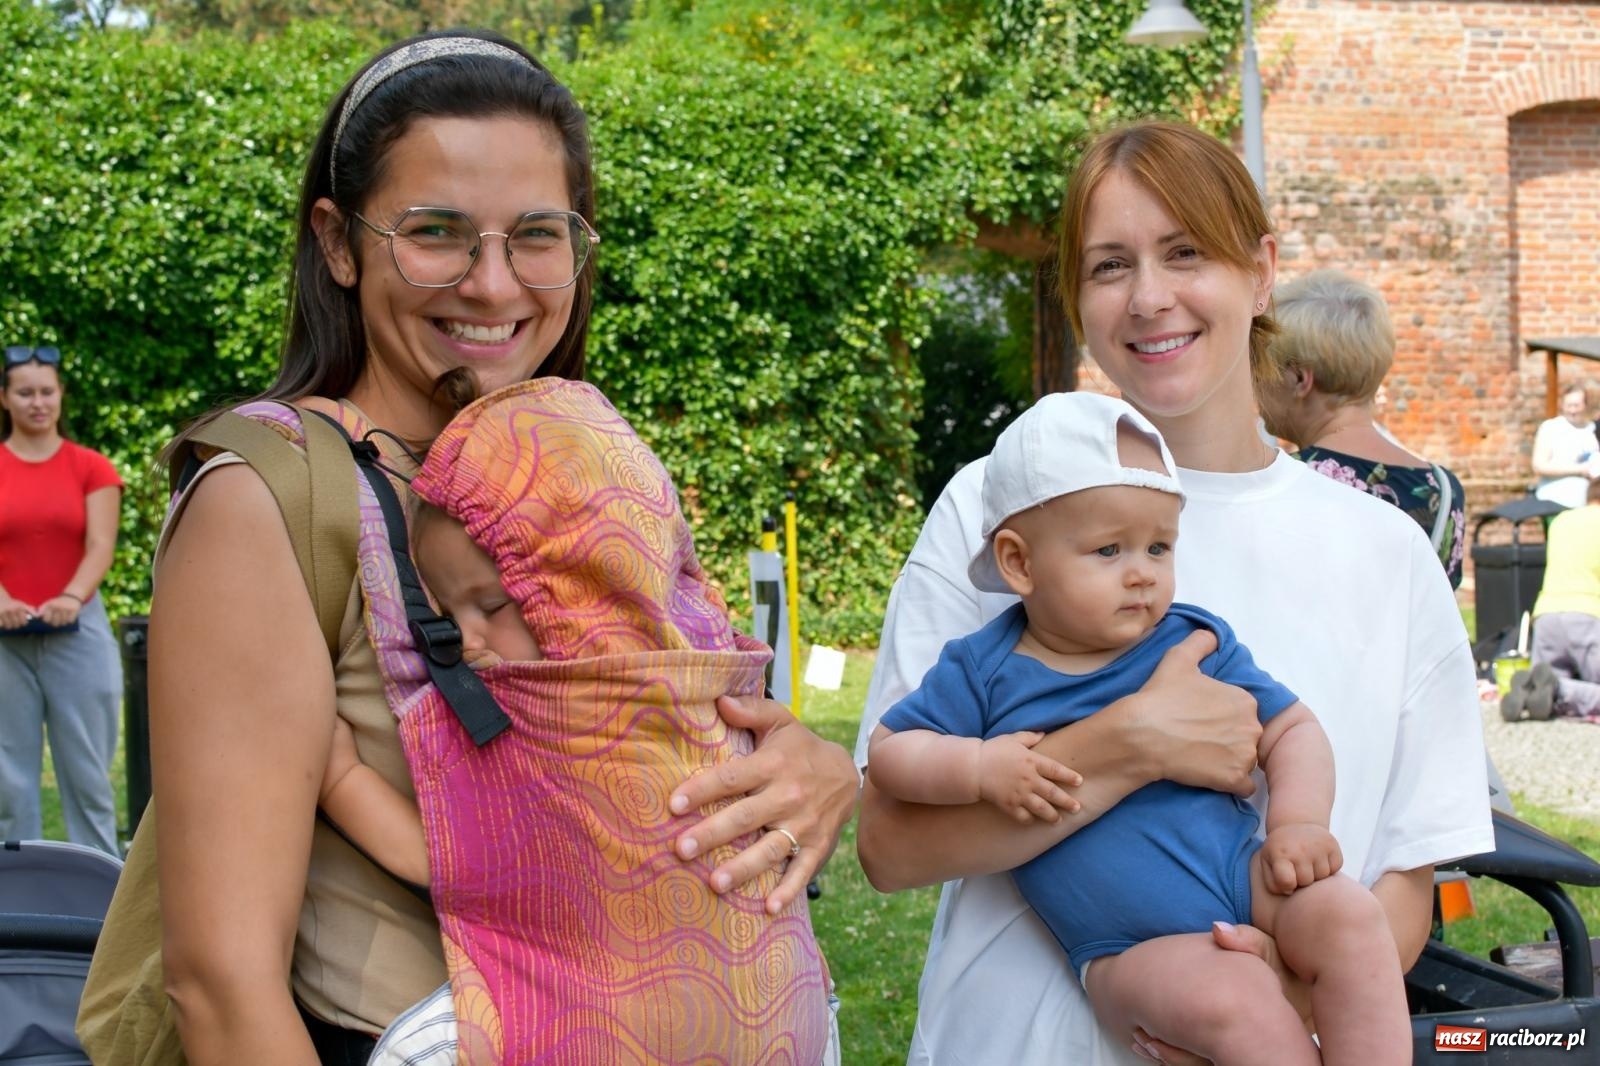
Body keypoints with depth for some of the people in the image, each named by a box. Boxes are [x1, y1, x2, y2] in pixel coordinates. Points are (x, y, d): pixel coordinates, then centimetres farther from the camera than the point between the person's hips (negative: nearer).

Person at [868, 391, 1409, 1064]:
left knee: (1349, 917, -26)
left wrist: (1298, 821, -9)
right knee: (1233, 997, -32)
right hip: (1132, 946, -3)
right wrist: (979, 766, -16)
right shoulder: (985, 673, 1)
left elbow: (1292, 730, 10)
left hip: (1244, 878, 3)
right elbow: (888, 752, 3)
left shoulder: (1197, 643, 6)